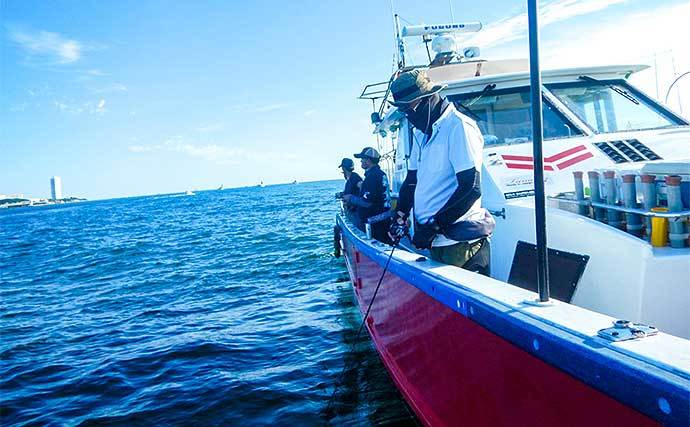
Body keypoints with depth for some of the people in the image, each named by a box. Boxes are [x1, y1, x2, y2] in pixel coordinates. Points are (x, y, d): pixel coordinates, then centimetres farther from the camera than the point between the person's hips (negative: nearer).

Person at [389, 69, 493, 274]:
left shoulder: (458, 126, -11)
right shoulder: (420, 133, 17)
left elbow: (471, 188, -18)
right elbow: (412, 179, 23)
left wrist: (433, 226, -17)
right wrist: (400, 216, 7)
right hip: (435, 242, 8)